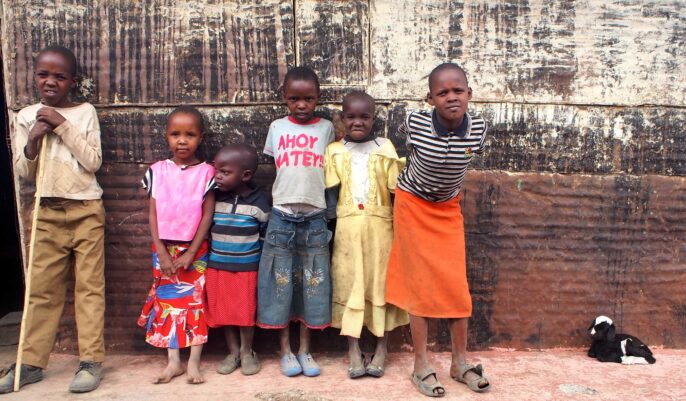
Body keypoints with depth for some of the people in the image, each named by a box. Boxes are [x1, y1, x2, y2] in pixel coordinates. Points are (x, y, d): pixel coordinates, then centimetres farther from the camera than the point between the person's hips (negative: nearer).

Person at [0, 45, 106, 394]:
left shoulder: (85, 112, 0)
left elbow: (93, 162, -9)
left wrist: (64, 126, -14)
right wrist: (33, 141, -12)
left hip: (86, 210, -3)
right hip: (47, 213, 3)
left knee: (89, 286, 1)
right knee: (41, 288, 8)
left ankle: (91, 360, 8)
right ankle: (31, 362, 18)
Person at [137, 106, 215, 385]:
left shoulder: (206, 172, -5)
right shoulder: (157, 171, 1)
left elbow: (207, 215, -6)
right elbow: (153, 213, 1)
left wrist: (190, 253, -11)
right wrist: (161, 252, -7)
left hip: (194, 250, -2)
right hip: (164, 249, 2)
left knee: (195, 303, 2)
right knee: (167, 302, 7)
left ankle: (194, 362, 11)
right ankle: (173, 361, 16)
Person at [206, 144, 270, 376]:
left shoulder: (260, 202, -10)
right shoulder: (214, 198, -2)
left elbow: (267, 235, -3)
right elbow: (205, 228, 9)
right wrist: (207, 258, 7)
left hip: (247, 268, -3)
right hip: (217, 267, 3)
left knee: (246, 311, 5)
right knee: (222, 311, 9)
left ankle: (247, 352, 25)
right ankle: (233, 352, 26)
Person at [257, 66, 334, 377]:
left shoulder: (326, 128, 4)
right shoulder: (277, 128, 6)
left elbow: (331, 169, 9)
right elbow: (271, 166, 11)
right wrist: (284, 191, 3)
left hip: (314, 217, 0)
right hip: (282, 216, 0)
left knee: (311, 282, 5)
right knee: (281, 282, 4)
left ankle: (305, 350, 19)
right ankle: (285, 351, 18)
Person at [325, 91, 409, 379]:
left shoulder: (385, 148, 3)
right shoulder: (334, 151, 5)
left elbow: (395, 192, 1)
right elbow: (331, 193, 1)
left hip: (379, 226, 0)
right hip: (347, 227, 1)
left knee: (380, 282, 6)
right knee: (348, 283, 3)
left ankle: (381, 347, 19)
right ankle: (353, 351, 13)